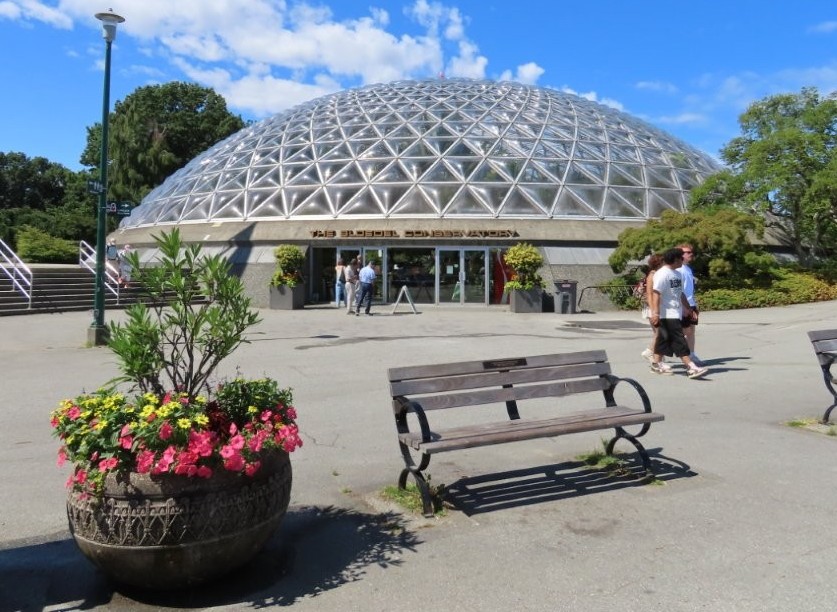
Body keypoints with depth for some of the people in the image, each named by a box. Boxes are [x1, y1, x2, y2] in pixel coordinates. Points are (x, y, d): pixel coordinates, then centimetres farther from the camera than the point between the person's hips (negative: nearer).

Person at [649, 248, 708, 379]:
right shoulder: (662, 274, -13)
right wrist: (655, 312, -28)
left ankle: (657, 364, 19)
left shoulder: (677, 274, 16)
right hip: (668, 314, -9)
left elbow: (680, 293, 25)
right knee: (679, 340, -10)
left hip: (676, 313, 9)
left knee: (664, 338, 13)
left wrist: (687, 308, 28)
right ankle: (691, 367, -12)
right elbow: (656, 293, -21)